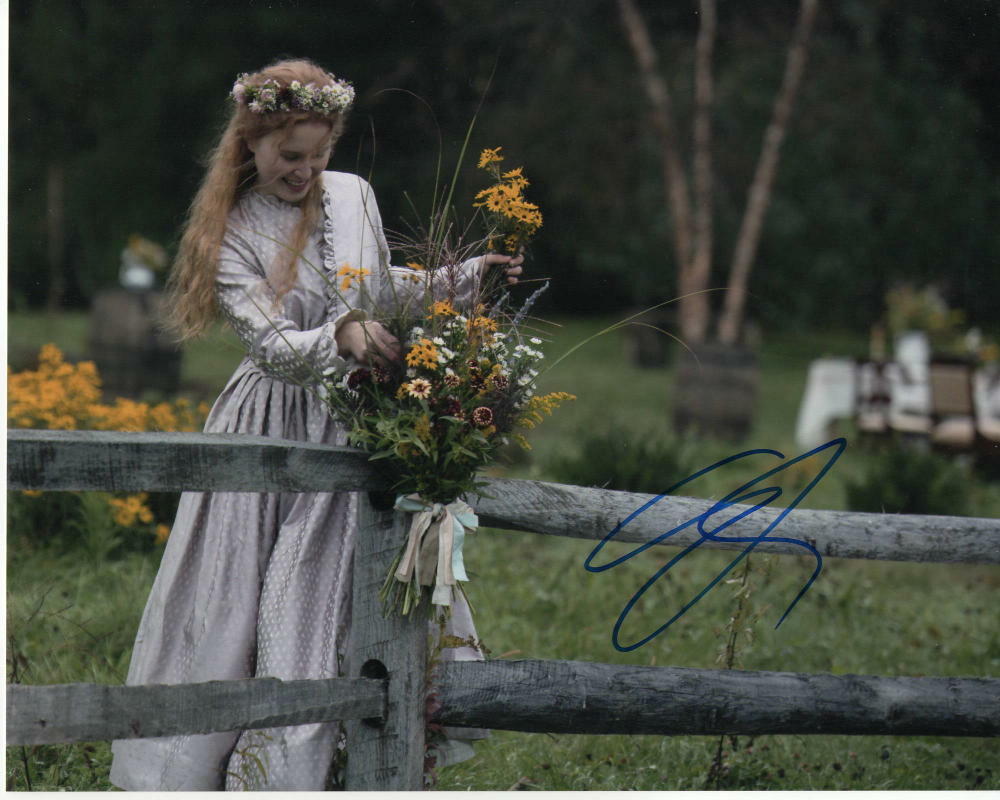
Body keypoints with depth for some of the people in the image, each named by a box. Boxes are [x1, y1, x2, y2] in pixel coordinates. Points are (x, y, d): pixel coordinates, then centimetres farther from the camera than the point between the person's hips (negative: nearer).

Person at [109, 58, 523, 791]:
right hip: (273, 434, -4)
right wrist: (341, 337, -36)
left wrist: (466, 276, 15)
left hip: (355, 428, 4)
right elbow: (275, 346, -19)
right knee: (236, 610, -3)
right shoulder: (231, 235, -8)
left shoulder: (353, 196, 5)